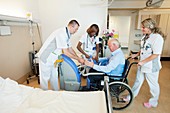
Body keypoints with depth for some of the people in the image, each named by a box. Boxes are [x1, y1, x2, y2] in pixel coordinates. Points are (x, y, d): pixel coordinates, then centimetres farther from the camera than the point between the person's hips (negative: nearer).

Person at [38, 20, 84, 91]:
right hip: (46, 57, -9)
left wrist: (78, 58, 2)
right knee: (45, 77, 5)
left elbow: (70, 49, 8)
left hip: (53, 58, 9)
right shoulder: (61, 34, -27)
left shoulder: (67, 34, 3)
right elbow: (65, 52, -28)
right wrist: (78, 59, -21)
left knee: (54, 77, 16)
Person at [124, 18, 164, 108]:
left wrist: (143, 62, -23)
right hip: (142, 64, 8)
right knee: (138, 81, 21)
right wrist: (136, 55, 7)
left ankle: (153, 102, 37)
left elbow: (156, 54, -23)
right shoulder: (146, 36, 4)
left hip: (151, 67, -8)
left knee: (153, 84, 13)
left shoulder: (157, 37, -20)